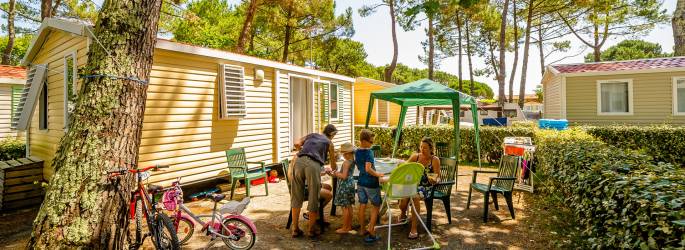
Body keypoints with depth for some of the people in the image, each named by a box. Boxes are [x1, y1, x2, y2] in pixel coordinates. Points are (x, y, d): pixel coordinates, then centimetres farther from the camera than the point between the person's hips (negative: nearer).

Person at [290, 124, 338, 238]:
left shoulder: (311, 135, 30)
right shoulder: (329, 143, 22)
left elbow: (297, 144, 14)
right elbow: (333, 166, 28)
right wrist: (331, 170, 52)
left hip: (299, 161, 3)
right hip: (313, 165, -3)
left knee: (296, 197, 12)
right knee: (313, 198, 10)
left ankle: (295, 229, 17)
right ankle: (310, 230, 20)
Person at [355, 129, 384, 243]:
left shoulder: (357, 152, 5)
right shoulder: (369, 152, -19)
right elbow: (368, 169, -27)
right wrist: (378, 175, -15)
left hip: (360, 182, 7)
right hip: (371, 183, -7)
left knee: (362, 205, 14)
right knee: (376, 205, 8)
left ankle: (362, 229, 24)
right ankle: (371, 231, 6)